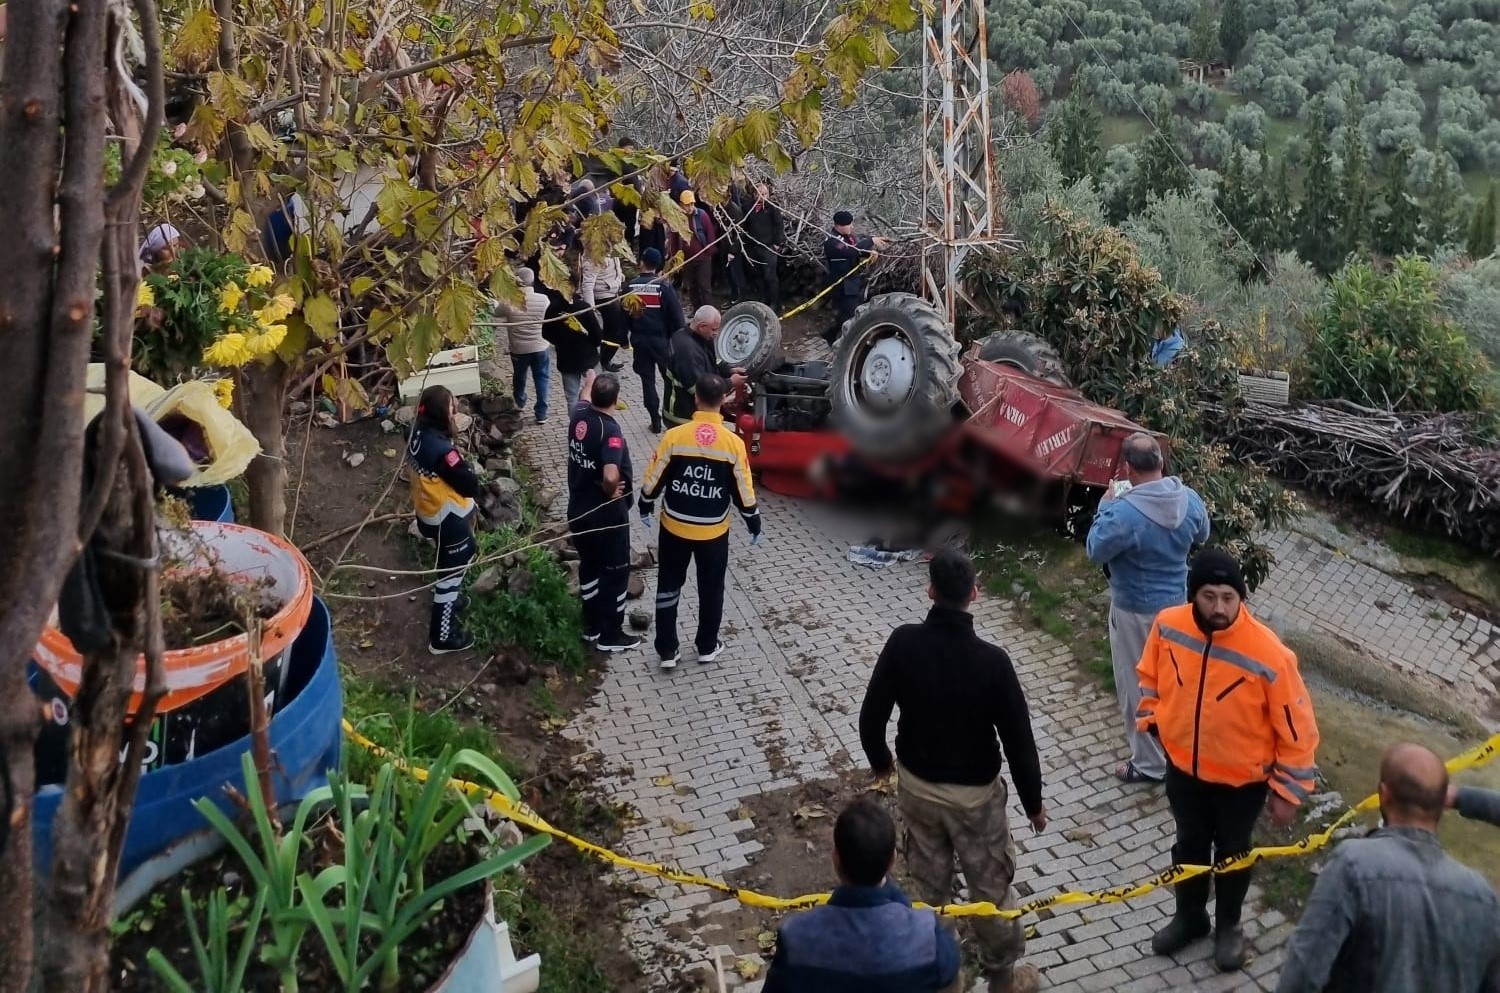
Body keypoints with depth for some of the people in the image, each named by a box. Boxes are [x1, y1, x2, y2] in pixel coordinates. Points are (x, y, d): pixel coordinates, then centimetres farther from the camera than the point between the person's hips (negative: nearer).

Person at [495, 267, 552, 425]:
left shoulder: (509, 302, -16)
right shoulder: (543, 299, -16)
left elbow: (496, 311, 4)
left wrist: (495, 301, 25)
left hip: (518, 348, 1)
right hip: (540, 347, -1)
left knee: (519, 376, 25)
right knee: (542, 378, 12)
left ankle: (520, 403, 47)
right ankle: (541, 413, 10)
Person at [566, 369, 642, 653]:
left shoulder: (579, 415, -5)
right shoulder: (611, 430, -27)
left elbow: (585, 400, 23)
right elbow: (611, 476, -41)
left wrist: (589, 381, 43)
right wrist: (611, 492, -19)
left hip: (579, 510, 7)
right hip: (607, 515, -7)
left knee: (589, 566, 21)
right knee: (615, 572, 8)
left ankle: (591, 626, 33)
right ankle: (610, 635, 17)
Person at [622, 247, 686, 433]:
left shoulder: (630, 286, -4)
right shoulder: (664, 286, -11)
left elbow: (624, 313, 3)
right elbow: (676, 314, -10)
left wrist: (624, 338, 15)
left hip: (639, 339, 2)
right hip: (661, 338, -2)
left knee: (647, 379, 9)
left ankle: (655, 421, 9)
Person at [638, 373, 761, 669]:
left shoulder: (674, 436, -14)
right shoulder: (733, 443, -14)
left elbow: (653, 481, -6)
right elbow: (744, 493, -8)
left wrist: (645, 509, 13)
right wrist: (755, 526, 8)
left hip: (674, 526, 0)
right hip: (714, 531, 0)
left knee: (669, 586, 16)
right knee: (711, 589, 18)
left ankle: (667, 651, 20)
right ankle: (707, 647, 31)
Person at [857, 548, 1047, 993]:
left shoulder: (903, 643, -18)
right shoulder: (991, 661, -25)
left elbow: (871, 715, -7)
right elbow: (1018, 738, -17)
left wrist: (880, 760, 14)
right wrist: (1033, 801, -2)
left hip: (916, 784, 3)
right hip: (974, 792, -3)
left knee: (929, 883, 21)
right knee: (990, 885, 18)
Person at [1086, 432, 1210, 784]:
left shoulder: (1124, 513, -30)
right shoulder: (1190, 499, -9)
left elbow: (1095, 551, -14)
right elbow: (1201, 537, 10)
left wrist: (1105, 507, -4)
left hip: (1136, 611, -6)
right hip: (1178, 602, 6)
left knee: (1138, 686, 10)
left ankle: (1149, 763, 23)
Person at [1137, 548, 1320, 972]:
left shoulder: (1268, 654, -31)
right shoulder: (1167, 626, -20)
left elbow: (1297, 729, -18)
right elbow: (1150, 674, 4)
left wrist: (1287, 791, -11)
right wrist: (1151, 719, 1)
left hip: (1241, 779, -3)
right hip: (1183, 767, 3)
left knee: (1232, 852, 21)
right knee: (1189, 845, 24)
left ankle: (1228, 926, 46)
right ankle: (1190, 917, 49)